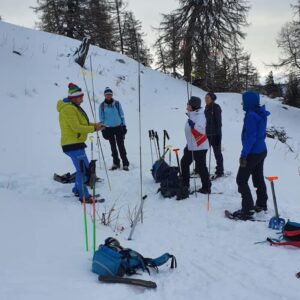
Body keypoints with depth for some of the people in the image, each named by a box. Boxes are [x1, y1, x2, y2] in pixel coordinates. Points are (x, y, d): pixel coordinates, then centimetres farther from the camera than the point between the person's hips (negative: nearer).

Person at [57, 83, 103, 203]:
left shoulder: (73, 107, 17)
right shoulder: (69, 109, -17)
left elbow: (81, 124, 19)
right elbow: (76, 127, -21)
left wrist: (93, 125, 4)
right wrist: (93, 128, -15)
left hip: (76, 143, 11)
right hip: (73, 144, -11)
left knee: (84, 168, 17)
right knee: (83, 170, -10)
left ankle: (78, 190, 29)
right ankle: (84, 196, -4)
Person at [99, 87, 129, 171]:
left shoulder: (117, 103, -1)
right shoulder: (102, 106, -1)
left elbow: (122, 115, 4)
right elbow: (101, 118, 4)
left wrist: (124, 126, 2)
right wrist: (103, 129, 0)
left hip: (118, 127, -1)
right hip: (108, 128, 1)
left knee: (121, 145, -3)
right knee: (113, 146, 10)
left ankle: (125, 163, 1)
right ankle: (116, 163, 19)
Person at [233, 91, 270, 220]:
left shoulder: (251, 115, -21)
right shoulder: (261, 114, 7)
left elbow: (250, 137, -25)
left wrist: (244, 154, -22)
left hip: (253, 153, -9)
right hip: (261, 151, 9)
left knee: (241, 180, -3)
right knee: (259, 178, 20)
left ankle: (247, 210, -4)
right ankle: (261, 204, 33)